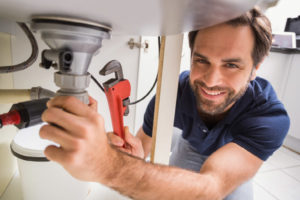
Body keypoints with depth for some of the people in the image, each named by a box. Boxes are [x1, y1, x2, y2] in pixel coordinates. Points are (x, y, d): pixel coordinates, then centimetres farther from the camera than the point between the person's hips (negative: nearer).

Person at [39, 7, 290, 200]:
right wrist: (132, 157, -53)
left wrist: (108, 165, -73)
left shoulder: (272, 116, -41)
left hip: (238, 157, 0)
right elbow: (142, 146, -26)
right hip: (190, 145, 1)